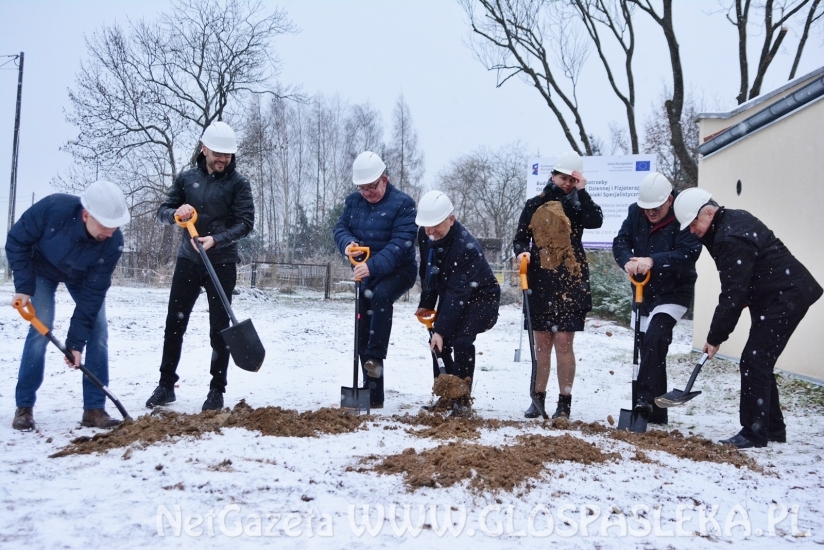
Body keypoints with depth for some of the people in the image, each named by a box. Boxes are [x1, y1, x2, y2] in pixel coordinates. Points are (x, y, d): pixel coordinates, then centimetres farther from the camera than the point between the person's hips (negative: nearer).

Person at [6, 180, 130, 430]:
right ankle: (24, 406, 0)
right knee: (40, 330, -13)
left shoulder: (113, 243, -35)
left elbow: (92, 293, -28)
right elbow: (16, 241, -22)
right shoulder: (53, 208, -40)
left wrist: (75, 342, -28)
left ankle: (94, 408, -2)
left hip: (84, 277, 2)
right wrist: (23, 286, -27)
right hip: (42, 268, -2)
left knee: (97, 332, -10)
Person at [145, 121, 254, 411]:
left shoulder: (238, 183, -4)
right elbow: (163, 211, 7)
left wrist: (216, 240, -26)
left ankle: (217, 390, 10)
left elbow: (245, 223, -12)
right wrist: (177, 212, -16)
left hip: (221, 264, -3)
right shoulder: (186, 178, 5)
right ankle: (166, 384, 17)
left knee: (219, 328, 0)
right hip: (187, 261, 3)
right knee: (174, 323, 6)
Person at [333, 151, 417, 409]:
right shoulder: (353, 201, 3)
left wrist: (373, 266, -36)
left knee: (381, 296, -39)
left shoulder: (403, 203, -16)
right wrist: (347, 243, -22)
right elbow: (340, 228, 3)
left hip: (398, 272, -6)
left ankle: (375, 357, -29)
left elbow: (400, 244, -24)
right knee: (363, 332, 4)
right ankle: (373, 395, 13)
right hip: (366, 274, 6)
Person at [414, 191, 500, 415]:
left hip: (480, 297, -7)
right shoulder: (425, 235, -12)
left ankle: (462, 398, -11)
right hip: (449, 296, 7)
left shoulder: (467, 247, -35)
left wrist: (441, 329, -37)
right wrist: (426, 303, 5)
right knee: (438, 343, -3)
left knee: (461, 341, -23)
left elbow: (458, 294, -36)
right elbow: (427, 271, 6)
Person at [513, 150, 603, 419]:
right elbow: (520, 238, 10)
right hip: (540, 282, 2)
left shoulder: (577, 205, 4)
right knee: (541, 343, 7)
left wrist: (581, 192, -13)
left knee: (563, 342, -4)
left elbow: (595, 221, -16)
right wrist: (522, 252, -11)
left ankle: (564, 401, 4)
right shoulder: (534, 205, 9)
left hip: (569, 283, -2)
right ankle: (538, 397, 16)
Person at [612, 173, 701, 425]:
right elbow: (620, 241, -5)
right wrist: (627, 261, -27)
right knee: (646, 346, 8)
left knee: (655, 337, -26)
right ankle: (656, 412, 16)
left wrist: (653, 261, -39)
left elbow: (688, 252, -27)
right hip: (643, 291, 6)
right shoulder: (635, 212, -1)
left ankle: (645, 398, -23)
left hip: (674, 292, -6)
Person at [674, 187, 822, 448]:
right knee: (759, 363, 13)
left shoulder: (731, 239, -24)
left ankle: (754, 433, -5)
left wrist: (715, 337, -17)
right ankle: (773, 429, 20)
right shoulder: (734, 220, 9)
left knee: (754, 362, -10)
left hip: (786, 297, -11)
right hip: (786, 295, 11)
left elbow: (733, 294, -23)